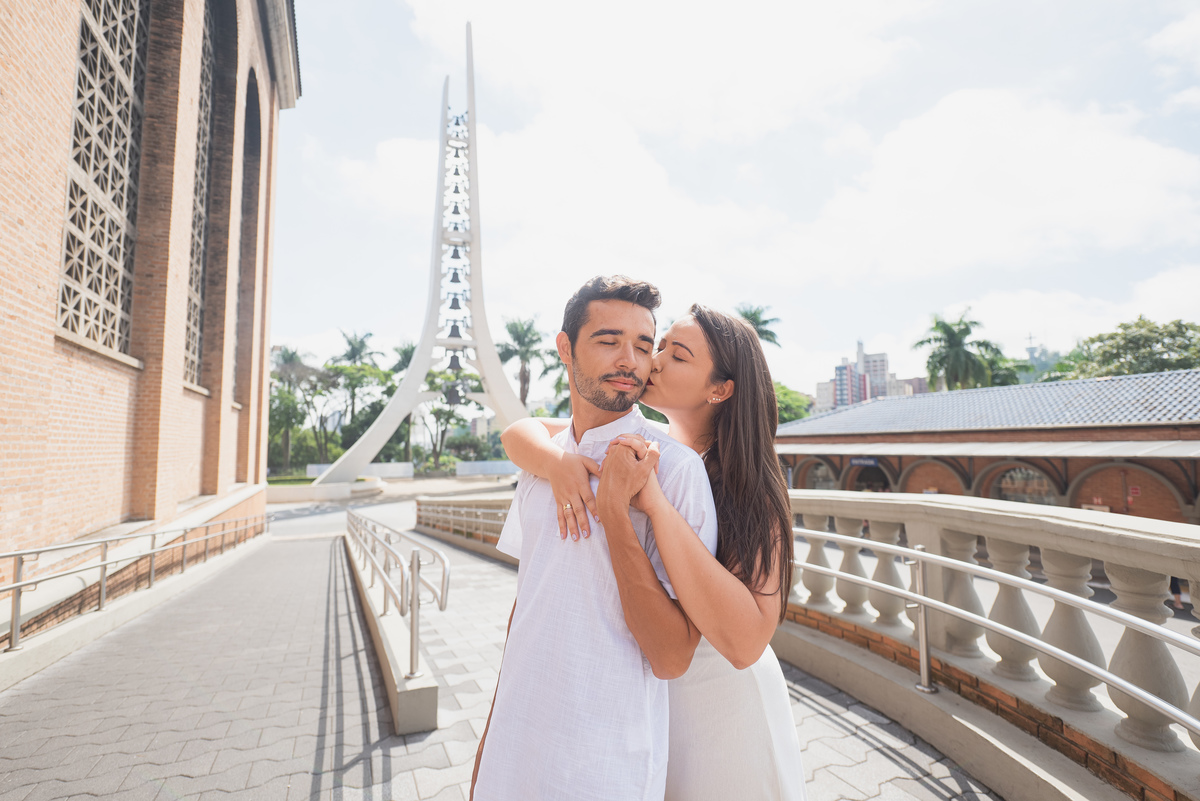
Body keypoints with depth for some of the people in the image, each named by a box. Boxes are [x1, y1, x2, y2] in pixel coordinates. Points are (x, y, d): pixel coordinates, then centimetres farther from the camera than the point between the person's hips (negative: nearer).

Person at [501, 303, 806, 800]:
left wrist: (654, 503, -39)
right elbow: (518, 433, -8)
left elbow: (745, 642, -34)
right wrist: (558, 462, -30)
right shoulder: (636, 447, -9)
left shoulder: (751, 485, -22)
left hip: (723, 700, -4)